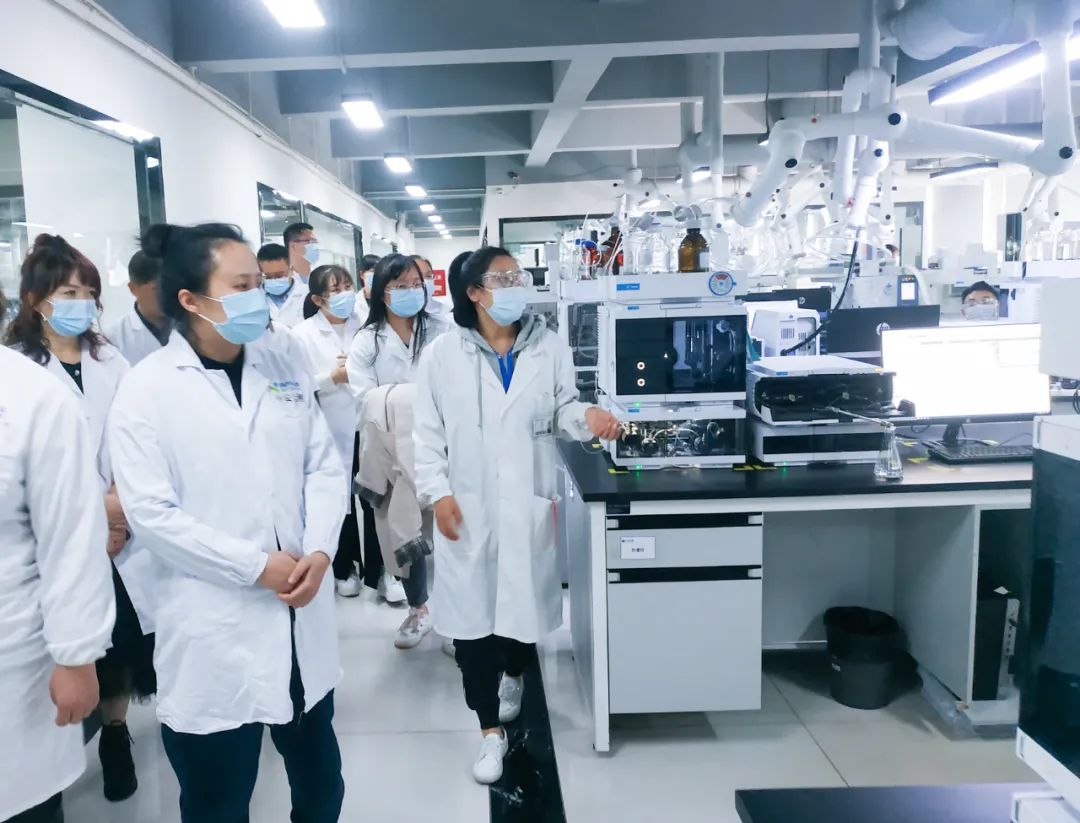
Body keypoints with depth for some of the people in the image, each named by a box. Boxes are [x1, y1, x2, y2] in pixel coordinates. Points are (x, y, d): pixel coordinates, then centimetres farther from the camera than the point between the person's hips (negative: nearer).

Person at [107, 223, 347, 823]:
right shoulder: (146, 389, -9)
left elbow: (325, 467, 4)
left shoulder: (283, 369, 5)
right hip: (213, 633, -4)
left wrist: (319, 550, -11)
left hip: (301, 621, 5)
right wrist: (256, 566, -16)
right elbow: (151, 513, -15)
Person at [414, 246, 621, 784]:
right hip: (467, 506, -1)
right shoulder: (442, 354, -2)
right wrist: (438, 493, -7)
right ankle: (491, 731, 18)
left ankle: (514, 675, 48)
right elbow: (428, 432, 0)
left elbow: (561, 409, 6)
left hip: (529, 503, 2)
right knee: (472, 612, 2)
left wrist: (587, 417, -16)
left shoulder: (550, 348, 2)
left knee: (526, 601, 13)